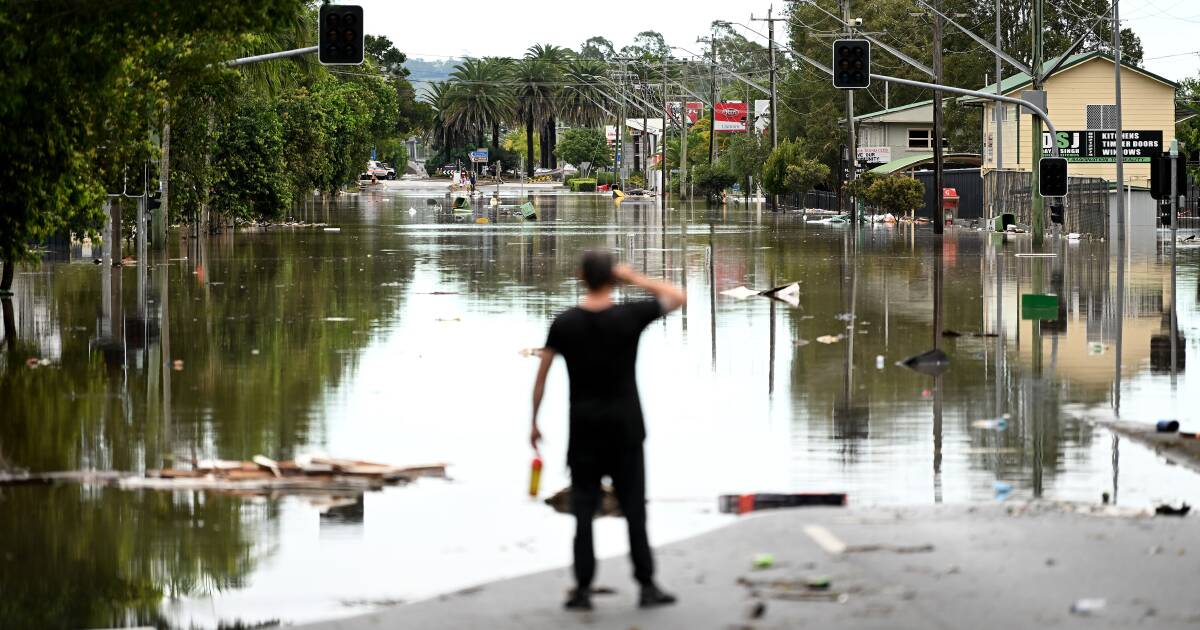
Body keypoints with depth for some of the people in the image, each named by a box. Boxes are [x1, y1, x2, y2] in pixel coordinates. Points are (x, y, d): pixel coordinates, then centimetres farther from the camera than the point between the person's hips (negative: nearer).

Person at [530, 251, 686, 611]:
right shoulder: (630, 317, -9)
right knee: (634, 508, 5)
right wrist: (634, 279, 4)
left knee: (583, 509, 5)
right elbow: (678, 297, 4)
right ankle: (647, 586, 5)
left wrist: (534, 423, 6)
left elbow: (541, 376, -1)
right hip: (625, 429, -1)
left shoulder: (564, 324, -4)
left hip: (583, 430, 1)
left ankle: (583, 589, 2)